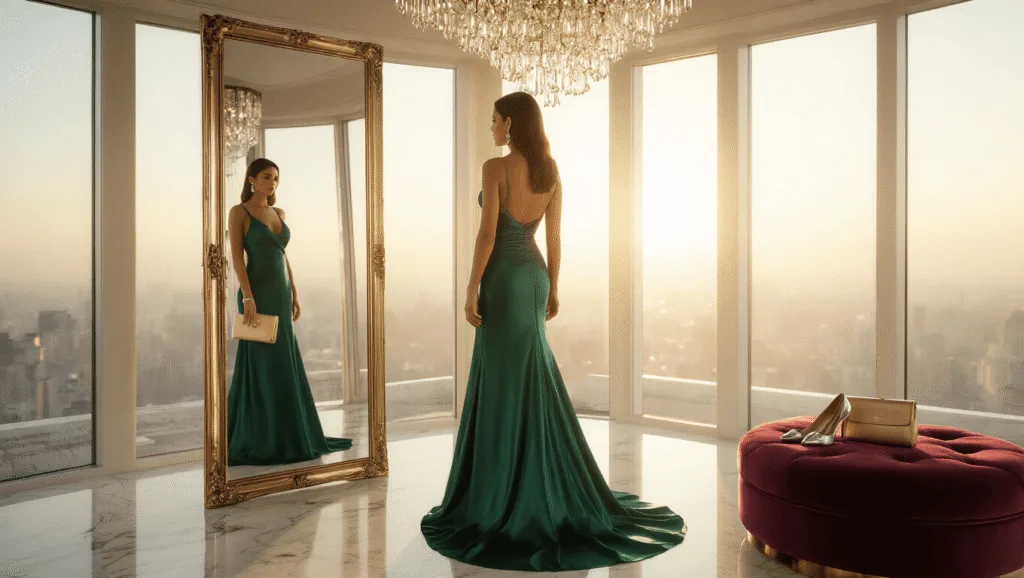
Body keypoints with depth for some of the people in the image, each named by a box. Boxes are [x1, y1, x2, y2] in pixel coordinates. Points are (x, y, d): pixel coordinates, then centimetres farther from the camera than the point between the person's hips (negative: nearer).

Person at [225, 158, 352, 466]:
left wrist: (294, 295, 12)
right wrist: (247, 297, -20)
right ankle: (258, 440, 5)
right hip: (258, 293, -7)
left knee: (286, 364, 11)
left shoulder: (279, 213, 15)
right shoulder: (239, 212, -5)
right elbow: (237, 256, -12)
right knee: (262, 366, -4)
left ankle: (290, 433, 21)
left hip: (280, 293, 7)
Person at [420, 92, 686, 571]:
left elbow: (487, 233, -17)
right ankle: (556, 489, 20)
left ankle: (507, 496, 6)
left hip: (504, 279, -7)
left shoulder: (496, 168, -12)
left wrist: (471, 290, -12)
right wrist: (552, 289, 16)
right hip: (534, 276, 7)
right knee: (536, 381, 14)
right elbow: (554, 236, 10)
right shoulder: (551, 171, 8)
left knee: (505, 382, -1)